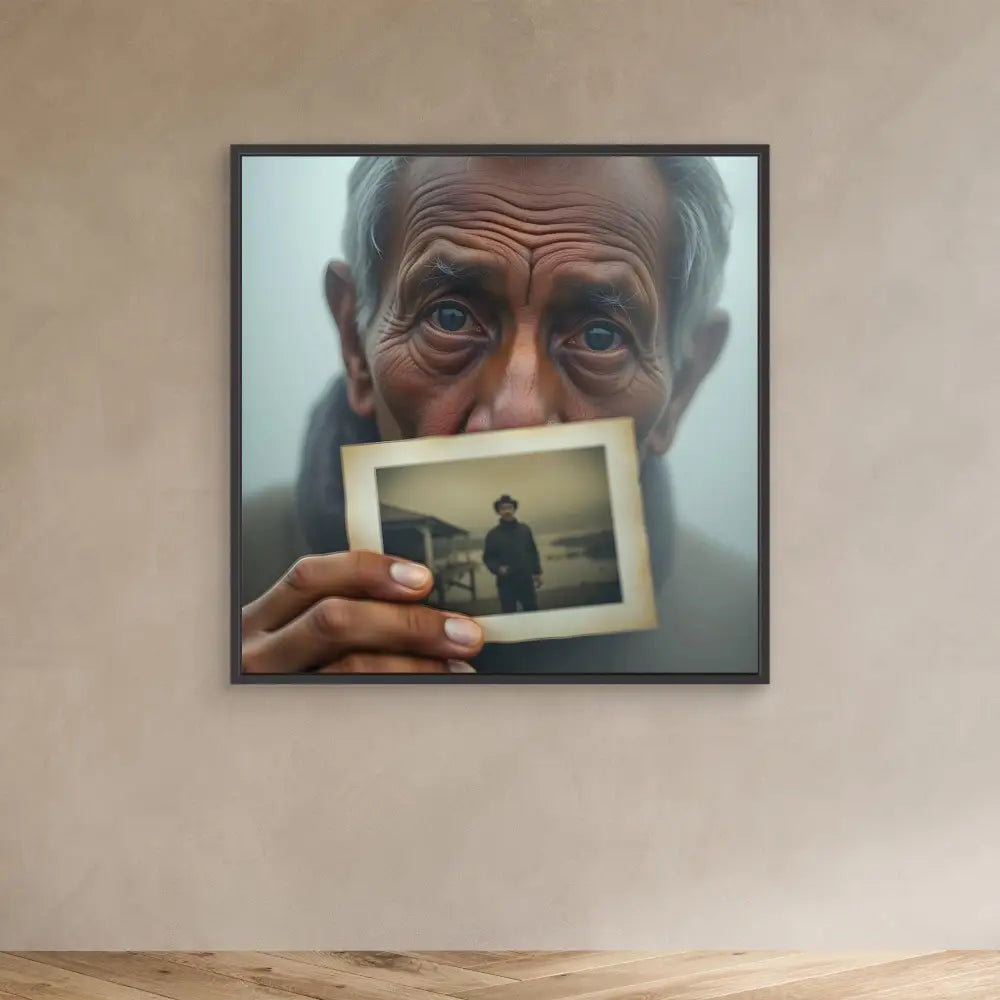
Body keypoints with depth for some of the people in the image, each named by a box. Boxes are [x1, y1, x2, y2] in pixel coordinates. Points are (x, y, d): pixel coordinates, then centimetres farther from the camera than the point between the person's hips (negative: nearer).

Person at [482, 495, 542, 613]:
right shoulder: (493, 534, -1)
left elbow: (533, 552, 12)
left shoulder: (524, 529, 5)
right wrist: (497, 568, -16)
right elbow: (487, 558, 1)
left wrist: (537, 572, 9)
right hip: (506, 583, -2)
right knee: (509, 616, 1)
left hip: (526, 580, 2)